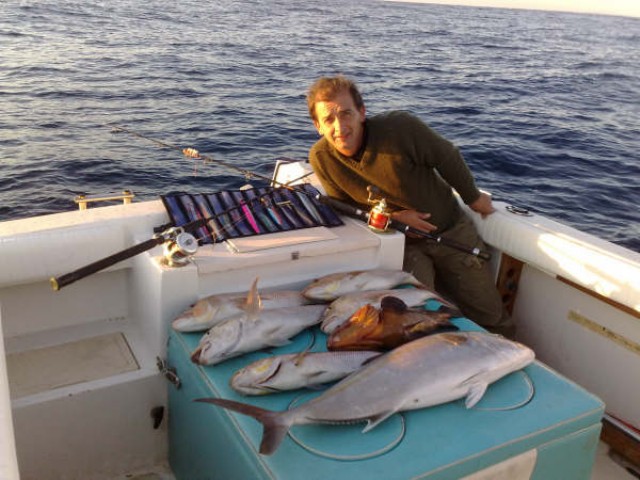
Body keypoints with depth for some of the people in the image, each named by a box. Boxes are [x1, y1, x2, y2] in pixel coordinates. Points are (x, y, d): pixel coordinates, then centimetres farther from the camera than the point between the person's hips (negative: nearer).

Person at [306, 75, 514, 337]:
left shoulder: (400, 127, -26)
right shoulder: (321, 157, -18)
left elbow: (447, 157, -9)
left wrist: (473, 197, 5)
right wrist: (393, 215, -19)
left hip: (451, 230, 0)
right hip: (402, 243, 1)